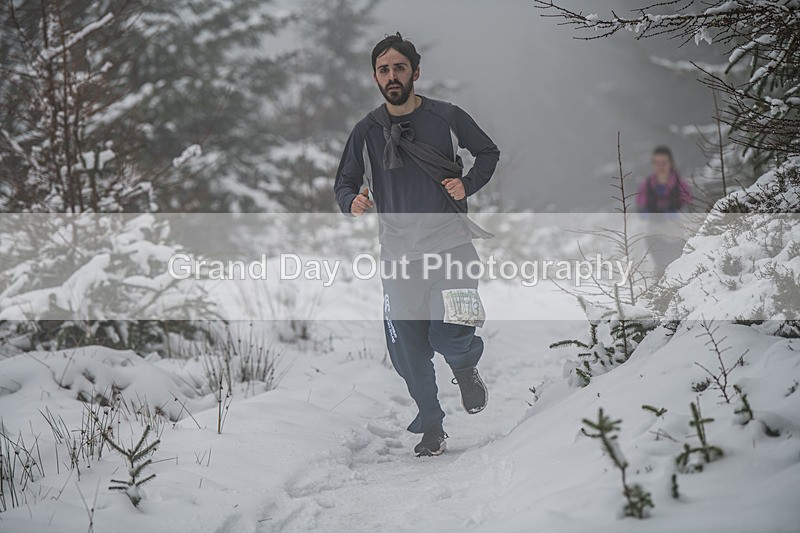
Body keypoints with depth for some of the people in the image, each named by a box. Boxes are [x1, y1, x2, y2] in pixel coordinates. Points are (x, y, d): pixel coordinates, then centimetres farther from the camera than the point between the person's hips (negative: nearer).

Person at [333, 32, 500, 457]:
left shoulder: (447, 117, -1)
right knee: (407, 349, 1)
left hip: (449, 242, -2)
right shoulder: (366, 131, 2)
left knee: (449, 334, -16)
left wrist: (467, 185, -4)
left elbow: (488, 152, 14)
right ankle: (431, 426, 19)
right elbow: (344, 182, 10)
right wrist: (352, 202, -13)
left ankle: (466, 367, 20)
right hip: (398, 251, 2)